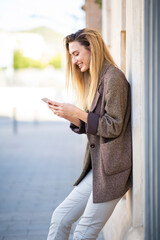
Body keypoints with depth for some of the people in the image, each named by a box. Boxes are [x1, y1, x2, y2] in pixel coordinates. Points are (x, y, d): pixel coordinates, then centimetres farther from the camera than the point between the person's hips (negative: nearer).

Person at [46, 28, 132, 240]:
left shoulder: (113, 78, -13)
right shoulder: (96, 80, 17)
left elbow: (113, 127, -17)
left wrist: (78, 113, -15)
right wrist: (68, 115, 1)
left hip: (111, 170, -9)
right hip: (97, 167, 9)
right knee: (60, 219, 7)